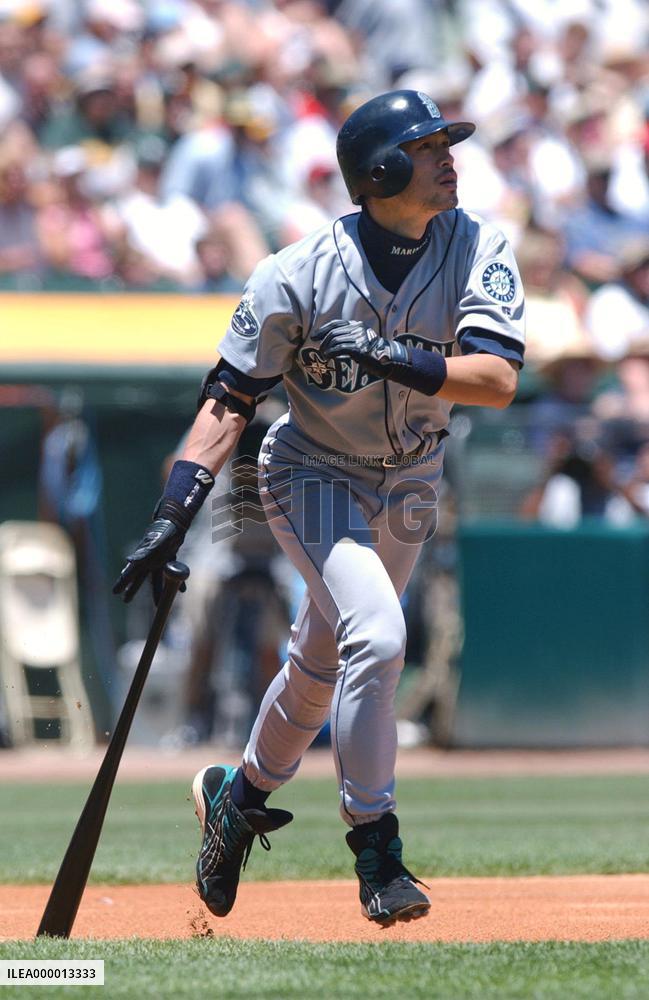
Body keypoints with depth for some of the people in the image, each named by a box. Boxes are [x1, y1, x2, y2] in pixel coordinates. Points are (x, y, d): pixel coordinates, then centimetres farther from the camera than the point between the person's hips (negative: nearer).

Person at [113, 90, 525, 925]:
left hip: (409, 486, 4)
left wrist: (393, 359, -41)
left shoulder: (478, 252, -16)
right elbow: (230, 395, -18)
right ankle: (375, 851, -15)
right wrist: (174, 512, -26)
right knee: (376, 636, -25)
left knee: (323, 663, 17)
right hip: (313, 474, -4)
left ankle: (239, 794, 43)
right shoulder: (300, 276, -23)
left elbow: (496, 379, -27)